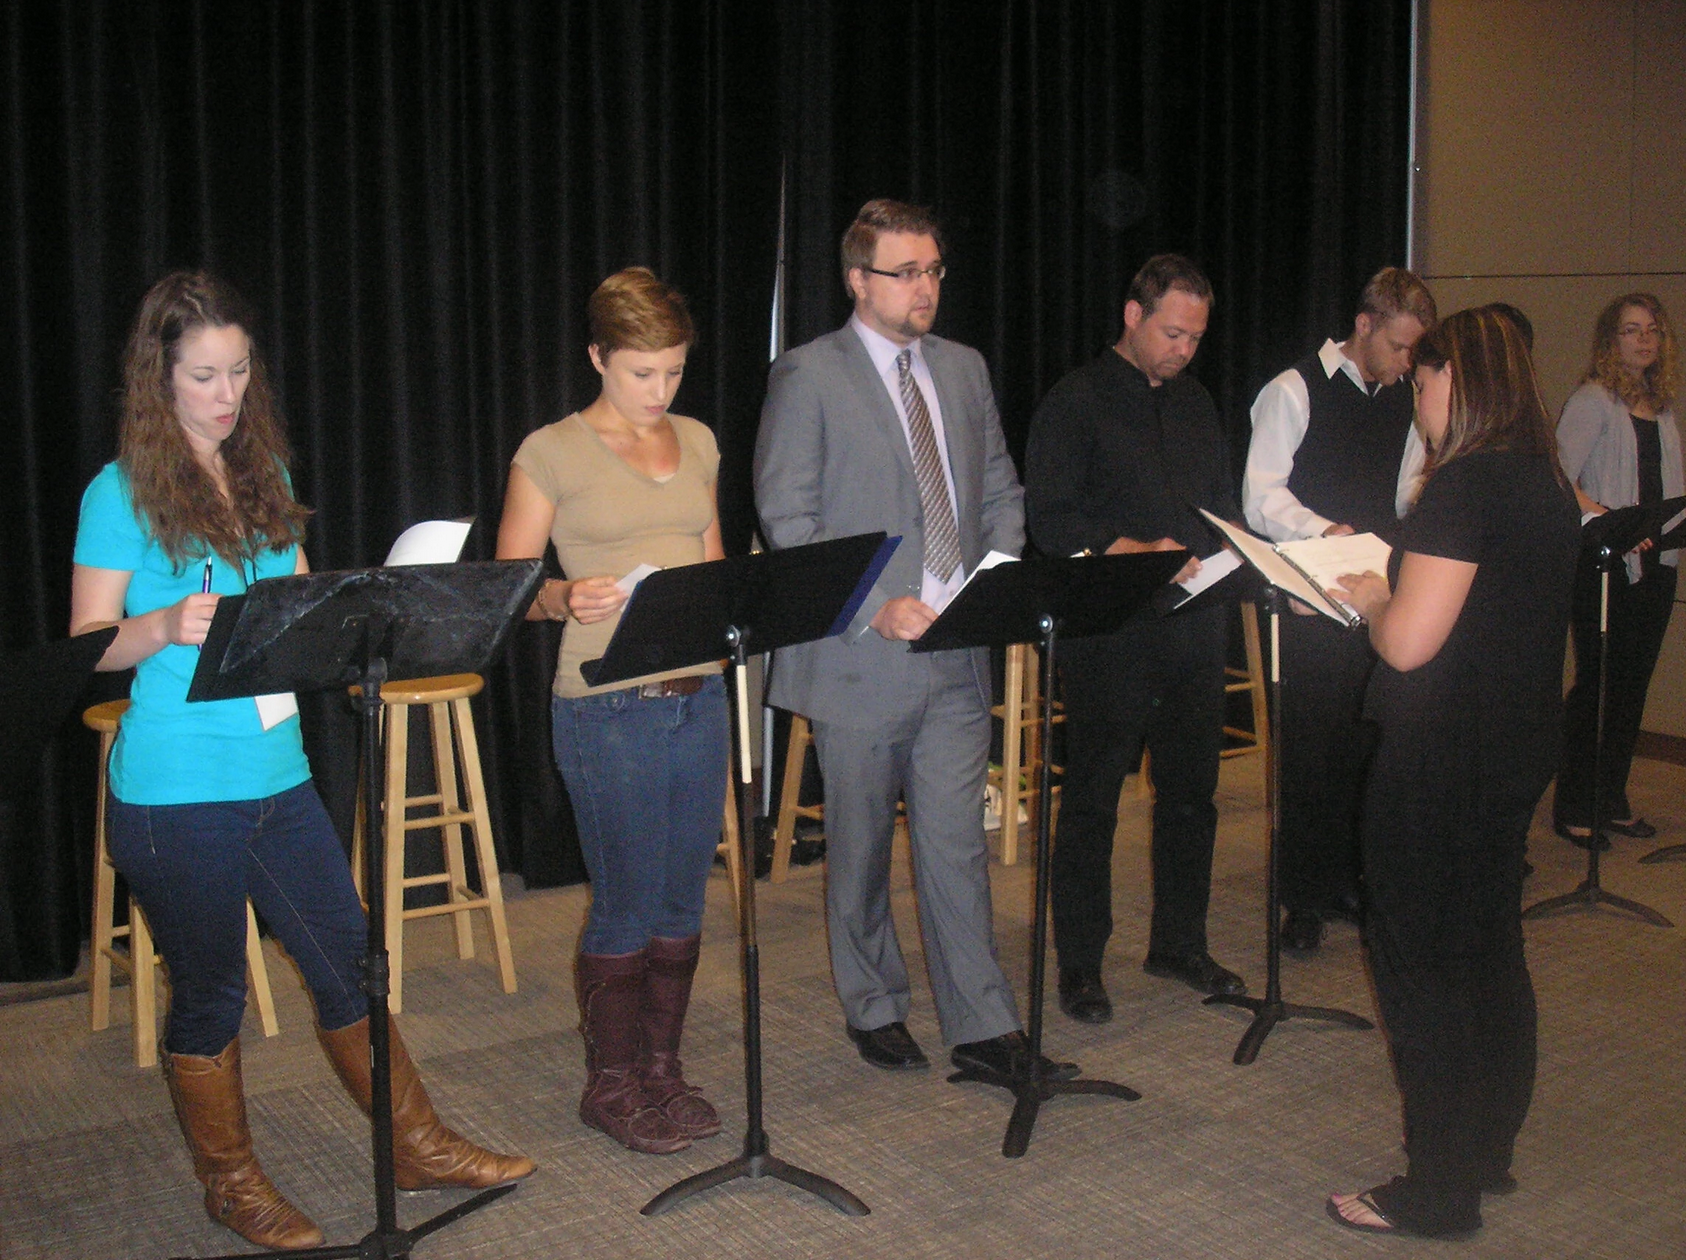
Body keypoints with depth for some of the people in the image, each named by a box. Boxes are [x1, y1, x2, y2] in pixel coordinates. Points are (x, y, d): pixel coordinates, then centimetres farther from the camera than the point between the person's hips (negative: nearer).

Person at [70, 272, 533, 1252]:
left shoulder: (264, 475, 10)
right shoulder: (121, 493, -7)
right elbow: (87, 648, -9)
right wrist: (167, 627, -28)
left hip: (278, 773, 6)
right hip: (176, 793, -5)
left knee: (348, 961, 12)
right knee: (209, 990, 9)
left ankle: (418, 1146, 26)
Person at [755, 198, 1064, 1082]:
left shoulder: (964, 370, 13)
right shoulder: (806, 377, -4)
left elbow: (1000, 492, 18)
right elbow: (788, 520, -10)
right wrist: (878, 607, -17)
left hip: (956, 653, 4)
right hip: (858, 658, -4)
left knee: (957, 844, 4)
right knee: (860, 848, 10)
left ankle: (982, 1028, 11)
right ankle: (874, 1010, 27)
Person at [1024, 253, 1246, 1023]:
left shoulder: (1195, 404, 17)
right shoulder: (1075, 403, -4)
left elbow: (1222, 505, 22)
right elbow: (1050, 520, -12)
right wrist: (1136, 551, -23)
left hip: (1194, 628, 6)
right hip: (1108, 634, -6)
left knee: (1190, 791, 13)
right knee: (1092, 801, 1)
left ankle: (1179, 944, 28)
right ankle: (1079, 964, 12)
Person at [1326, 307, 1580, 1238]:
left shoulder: (1464, 487, -20)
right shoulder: (1546, 484, 9)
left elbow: (1408, 643, -23)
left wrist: (1370, 600, -4)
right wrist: (1387, 581, 15)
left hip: (1443, 758, -9)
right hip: (1520, 745, 9)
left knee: (1421, 960, 2)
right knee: (1491, 949, 18)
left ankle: (1439, 1191, 11)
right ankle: (1489, 1153, 32)